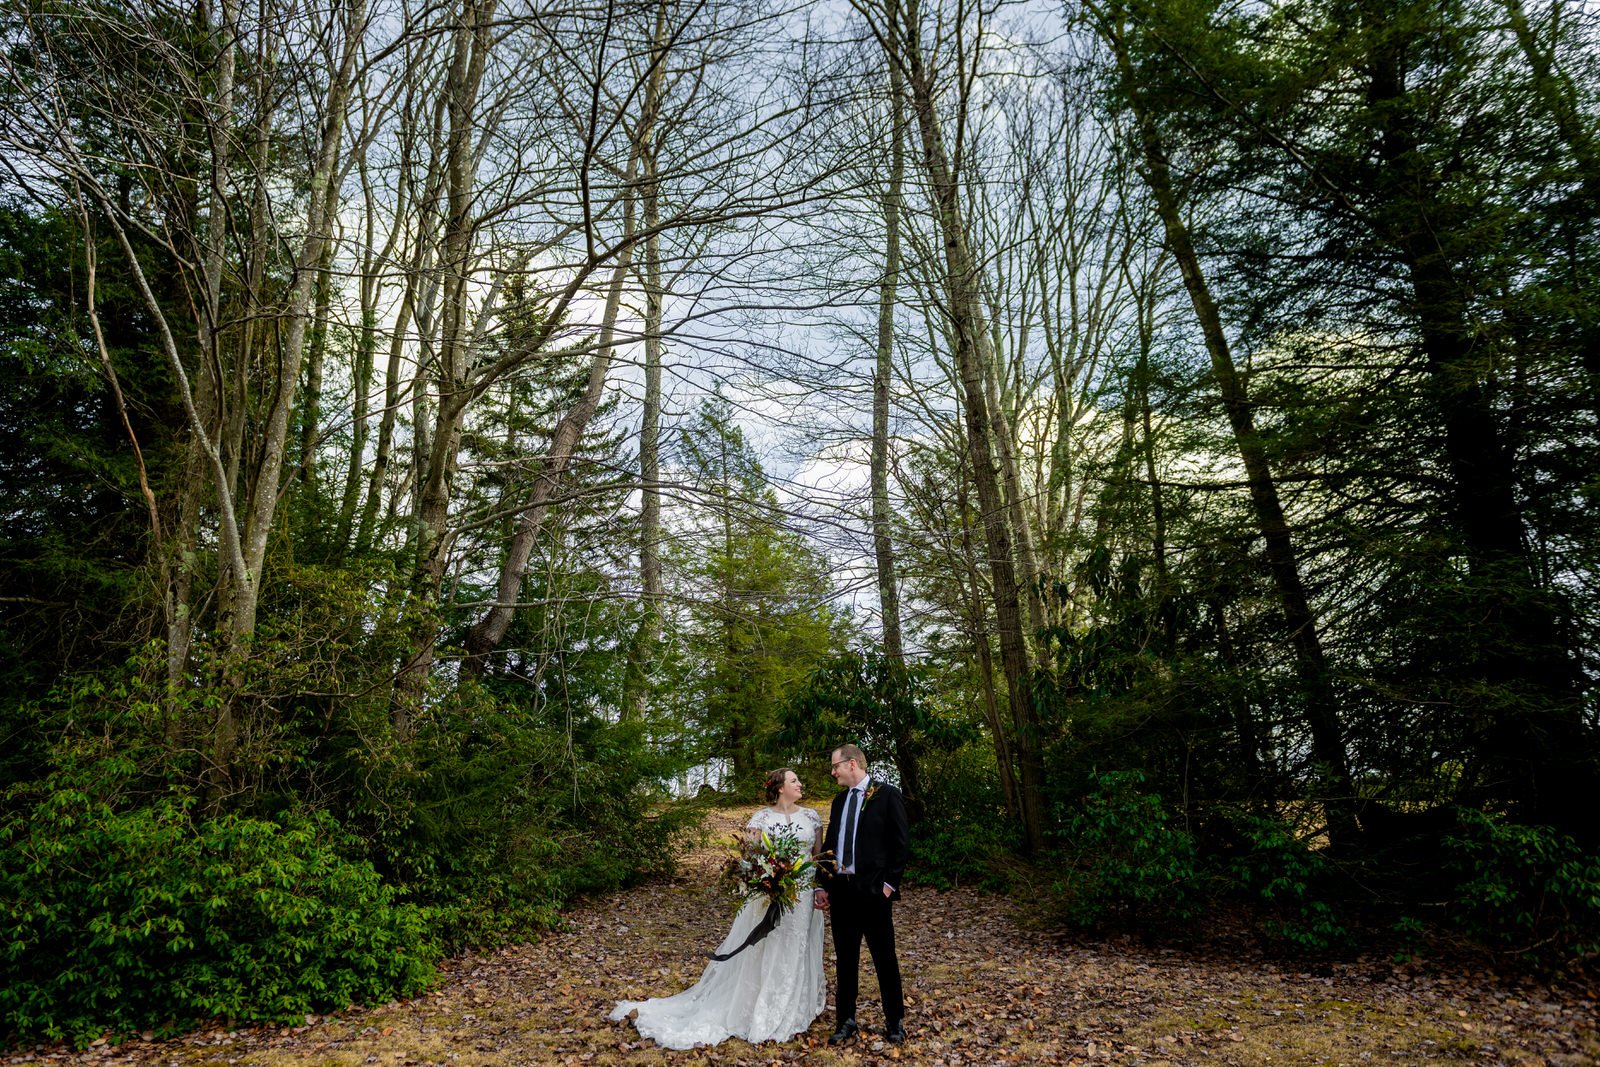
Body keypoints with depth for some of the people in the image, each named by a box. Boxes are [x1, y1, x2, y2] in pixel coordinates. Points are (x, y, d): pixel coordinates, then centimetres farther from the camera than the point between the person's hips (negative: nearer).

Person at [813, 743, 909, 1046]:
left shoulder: (887, 795, -7)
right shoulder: (839, 801, 12)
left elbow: (900, 845, -8)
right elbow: (829, 845, 15)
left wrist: (890, 883, -13)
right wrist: (822, 885, 9)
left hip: (873, 891, -5)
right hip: (840, 889, 6)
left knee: (885, 958, 6)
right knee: (845, 959, 13)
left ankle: (895, 1022, 22)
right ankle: (846, 1021, 25)